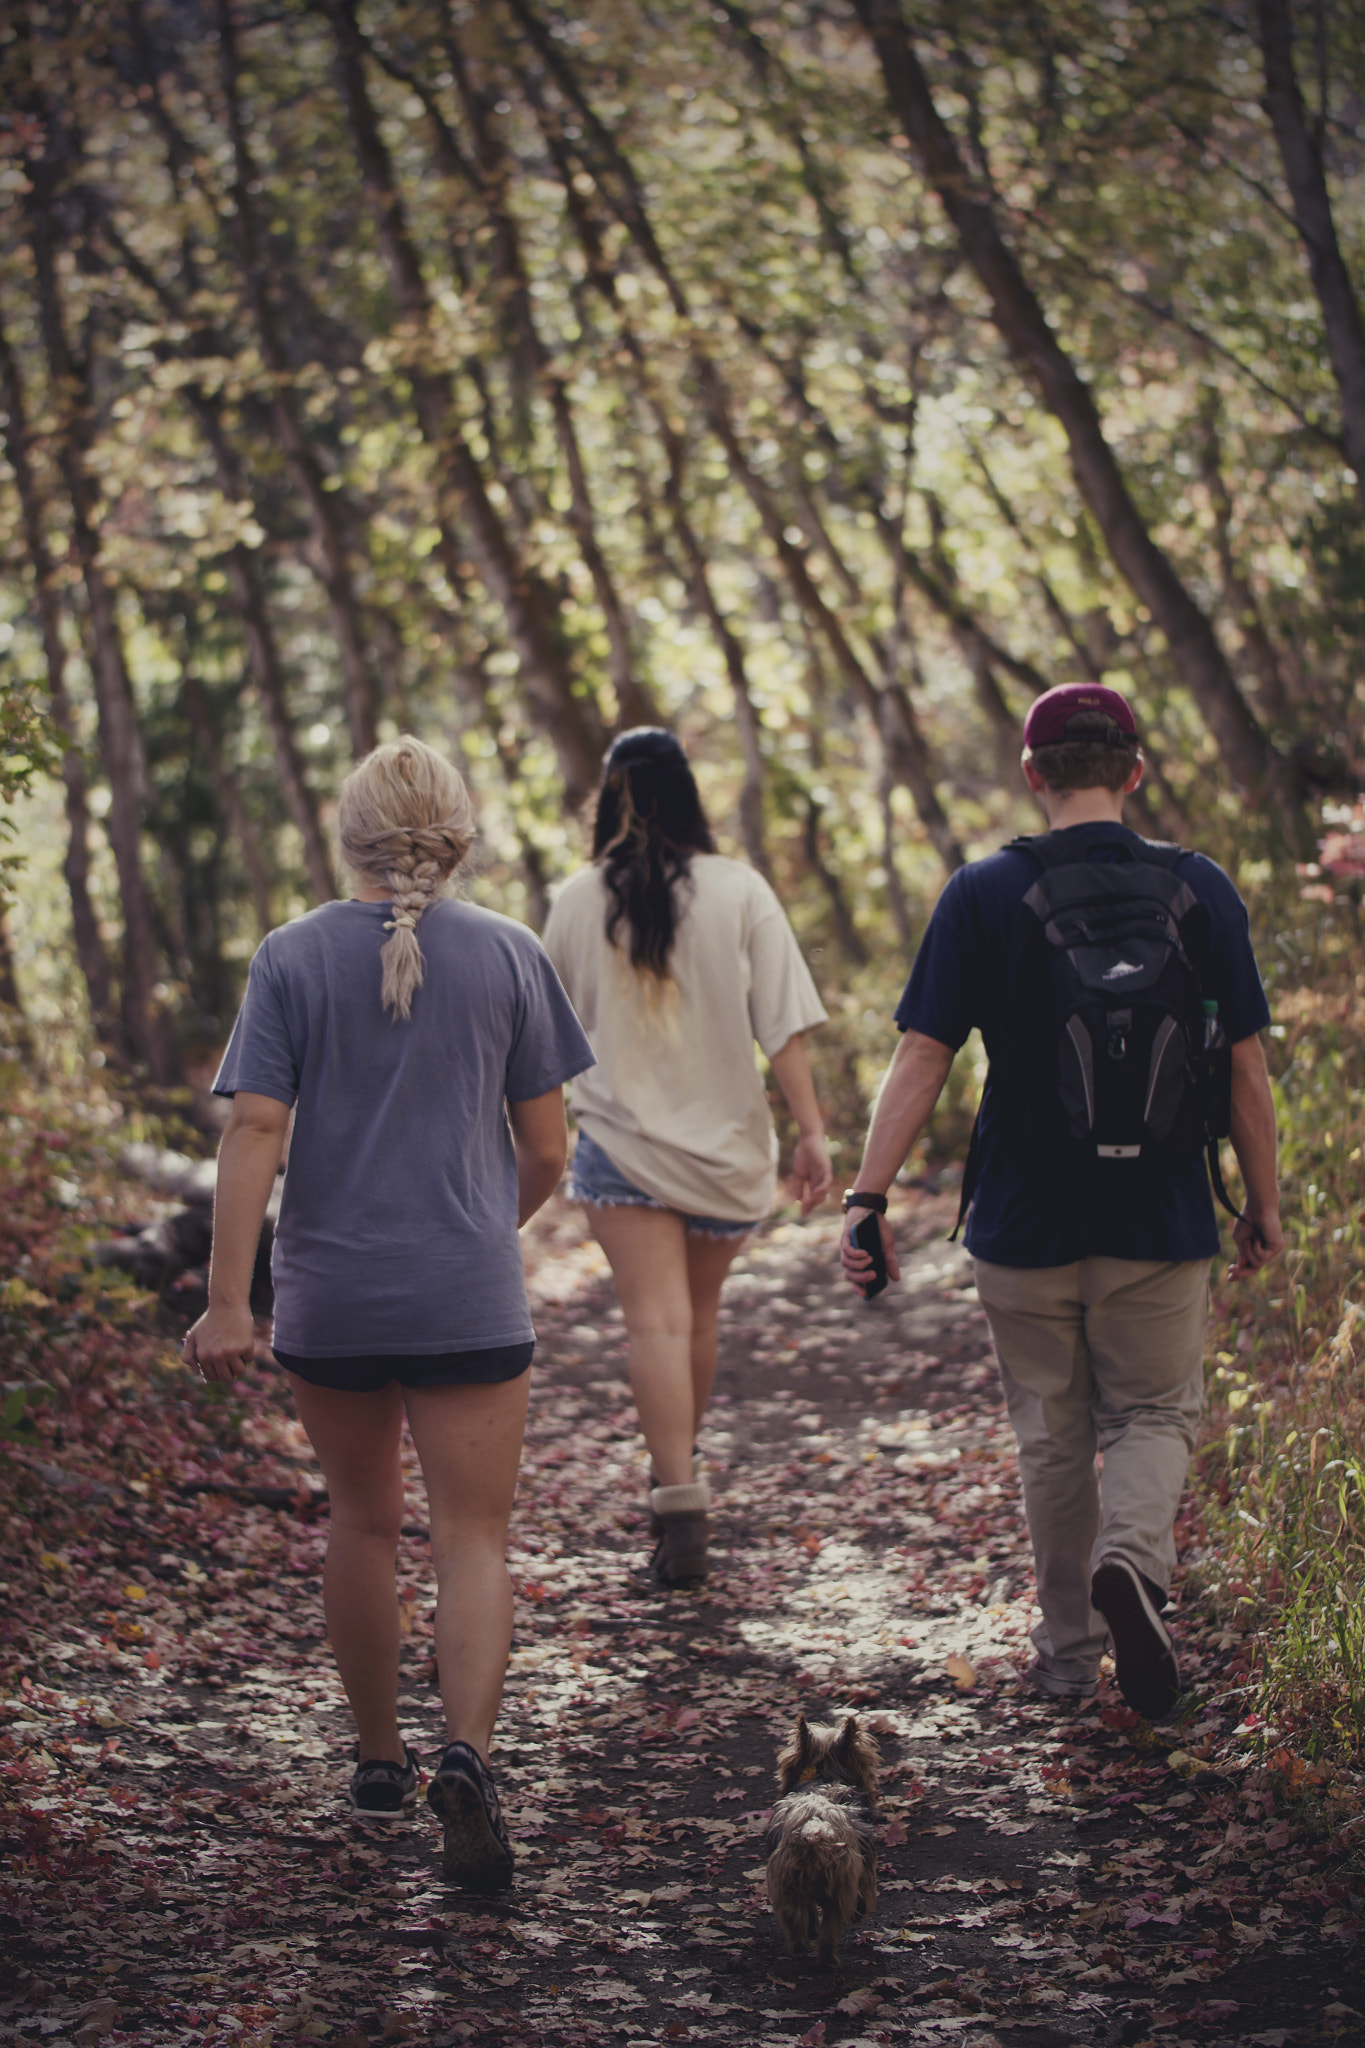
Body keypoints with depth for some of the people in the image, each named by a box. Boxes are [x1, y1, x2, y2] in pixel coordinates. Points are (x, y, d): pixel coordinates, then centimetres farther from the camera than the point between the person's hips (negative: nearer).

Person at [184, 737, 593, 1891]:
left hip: (329, 1293, 1)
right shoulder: (507, 955, -2)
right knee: (473, 1537, 0)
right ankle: (468, 1754, -21)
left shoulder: (294, 957, -3)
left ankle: (381, 1760, 29)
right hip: (470, 1297, -1)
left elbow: (255, 1132, -10)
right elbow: (546, 1149, 2)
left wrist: (227, 1303, -9)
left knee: (363, 1518, 18)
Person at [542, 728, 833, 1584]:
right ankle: (679, 1472, 34)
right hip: (724, 1140, 1)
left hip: (621, 1137, -1)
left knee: (657, 1321, -8)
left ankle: (678, 1495, -22)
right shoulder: (739, 890, -5)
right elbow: (783, 1024, -9)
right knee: (699, 1315, 18)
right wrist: (812, 1130, -6)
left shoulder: (579, 901, -2)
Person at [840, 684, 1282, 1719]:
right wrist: (1264, 1206, 11)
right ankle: (1131, 1559, -16)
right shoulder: (1199, 890, -2)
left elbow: (921, 1060, -10)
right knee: (1155, 1416, 13)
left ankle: (1069, 1654, 22)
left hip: (1027, 1225, 0)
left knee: (1054, 1438, 14)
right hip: (1162, 1224, 0)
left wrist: (868, 1198, -8)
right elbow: (1247, 1071, 1)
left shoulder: (985, 895, -5)